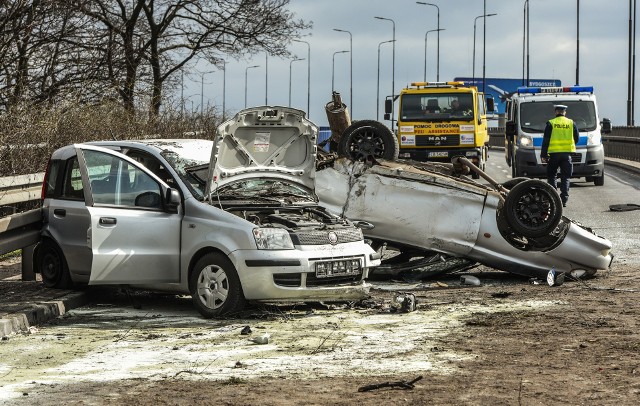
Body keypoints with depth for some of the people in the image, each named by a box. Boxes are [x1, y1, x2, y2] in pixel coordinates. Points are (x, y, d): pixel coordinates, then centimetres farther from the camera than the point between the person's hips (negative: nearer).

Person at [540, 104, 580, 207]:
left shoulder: (551, 123, -1)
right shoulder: (571, 123, 5)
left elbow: (546, 140, -3)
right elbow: (577, 138, 11)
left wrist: (543, 154, 0)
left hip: (554, 153, -2)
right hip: (567, 153, 2)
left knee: (551, 176, 10)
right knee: (565, 177, 5)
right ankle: (564, 199, -3)